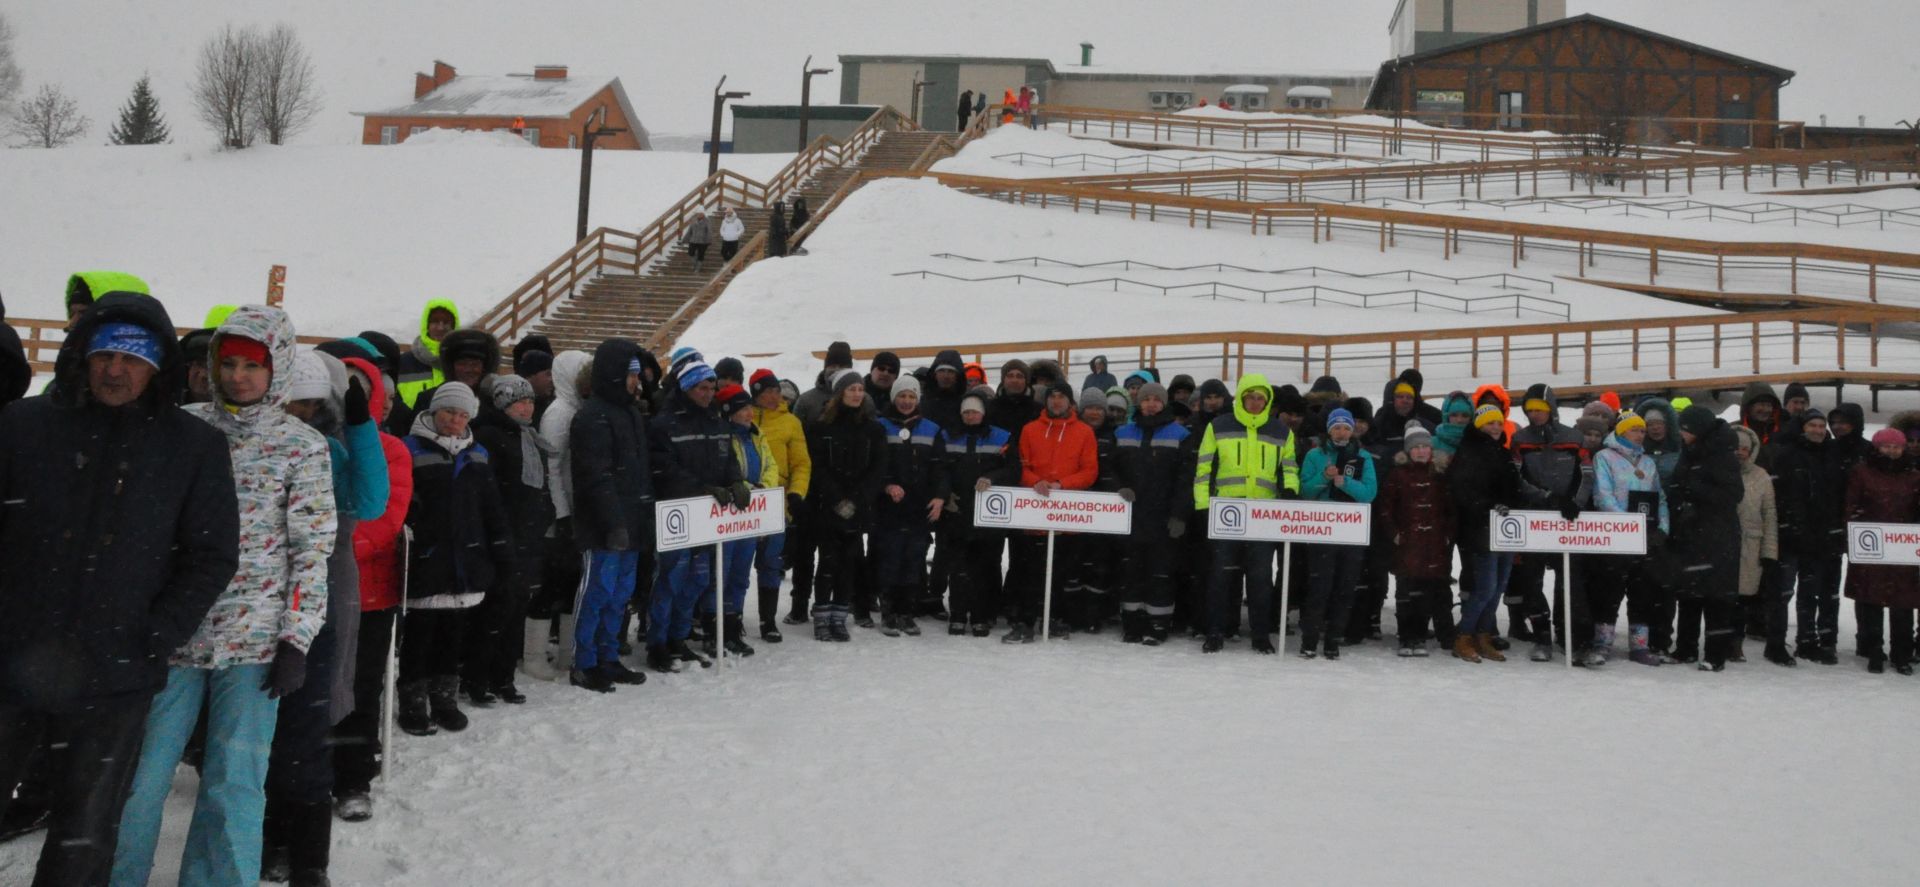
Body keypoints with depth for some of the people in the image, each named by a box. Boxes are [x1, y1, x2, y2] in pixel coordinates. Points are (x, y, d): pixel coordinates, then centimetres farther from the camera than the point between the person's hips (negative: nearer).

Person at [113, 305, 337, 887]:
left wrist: (297, 640, -7)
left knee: (235, 784, 0)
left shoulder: (304, 446, 0)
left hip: (255, 638, -2)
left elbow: (314, 550, -2)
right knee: (140, 775, 4)